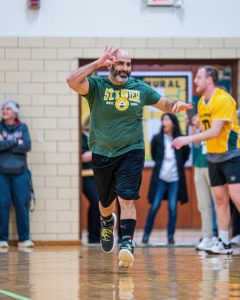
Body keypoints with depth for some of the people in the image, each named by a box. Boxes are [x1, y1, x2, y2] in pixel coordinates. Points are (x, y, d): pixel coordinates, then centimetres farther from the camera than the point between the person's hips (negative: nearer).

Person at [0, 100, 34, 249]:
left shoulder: (23, 128, 8)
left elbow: (27, 146, -5)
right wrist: (16, 142, -8)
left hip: (20, 171, 0)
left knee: (22, 204, -3)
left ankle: (24, 238, 3)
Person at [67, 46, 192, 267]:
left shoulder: (140, 88, 4)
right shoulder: (97, 85, -5)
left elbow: (165, 104, 13)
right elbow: (72, 82, -24)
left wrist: (177, 105, -10)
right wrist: (98, 63, -23)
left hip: (131, 152, 0)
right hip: (102, 155, 0)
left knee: (127, 199, -18)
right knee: (106, 203, 16)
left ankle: (127, 243, -22)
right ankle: (107, 223, 50)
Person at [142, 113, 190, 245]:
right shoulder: (157, 139, -2)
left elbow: (186, 155, 11)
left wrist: (177, 165, 8)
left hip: (175, 179, 0)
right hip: (160, 178, 0)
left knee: (172, 208, -2)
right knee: (154, 206, -2)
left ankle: (170, 236, 5)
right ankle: (146, 234, 6)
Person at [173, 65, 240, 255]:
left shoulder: (223, 100, -17)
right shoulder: (202, 102, 9)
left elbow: (215, 131, -23)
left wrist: (188, 139, -24)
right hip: (213, 156, 8)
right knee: (220, 199, 6)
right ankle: (224, 243, 8)